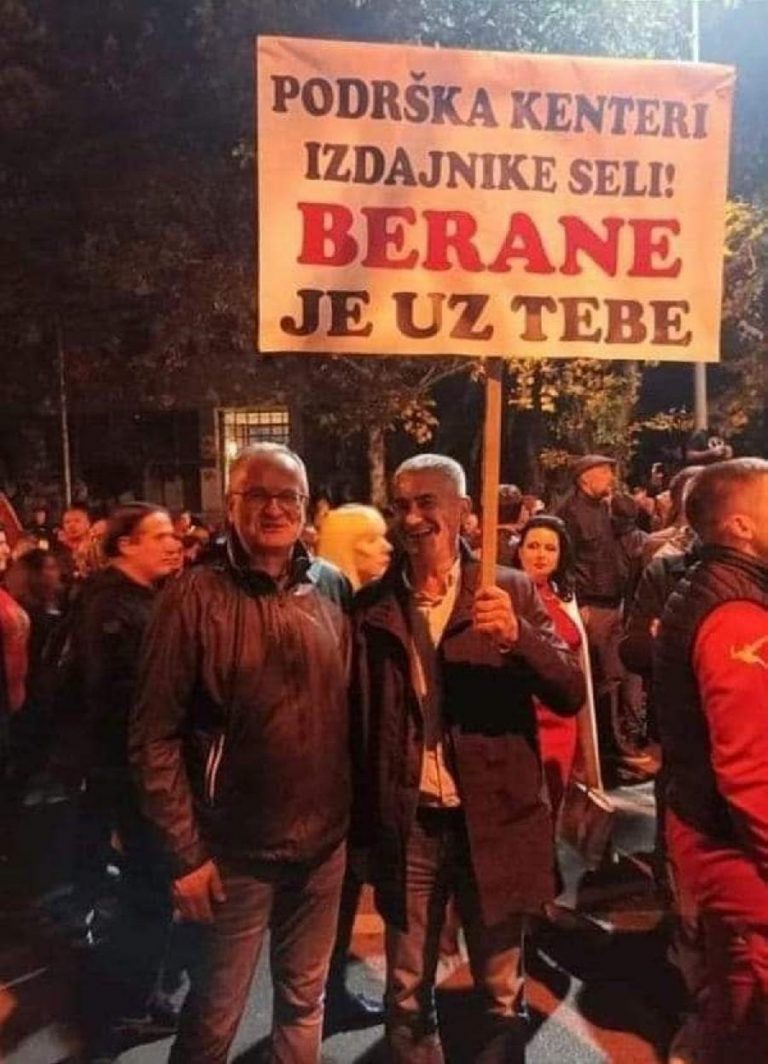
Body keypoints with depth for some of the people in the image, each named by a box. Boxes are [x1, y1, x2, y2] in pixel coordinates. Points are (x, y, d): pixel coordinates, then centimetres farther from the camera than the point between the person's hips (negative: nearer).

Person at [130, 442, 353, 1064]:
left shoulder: (333, 587, -2)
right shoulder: (196, 596, -14)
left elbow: (353, 702, 7)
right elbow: (154, 735, -12)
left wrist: (358, 807, 6)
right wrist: (187, 852, -11)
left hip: (325, 839, 4)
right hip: (236, 848, -3)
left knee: (305, 998, 22)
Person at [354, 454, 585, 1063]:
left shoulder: (512, 591, -4)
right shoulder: (373, 605, -1)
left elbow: (571, 694, -9)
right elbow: (360, 717, 5)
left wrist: (518, 634, -26)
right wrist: (366, 818, 2)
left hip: (493, 820, -1)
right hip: (406, 824, 1)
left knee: (501, 994, 17)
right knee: (407, 995, 17)